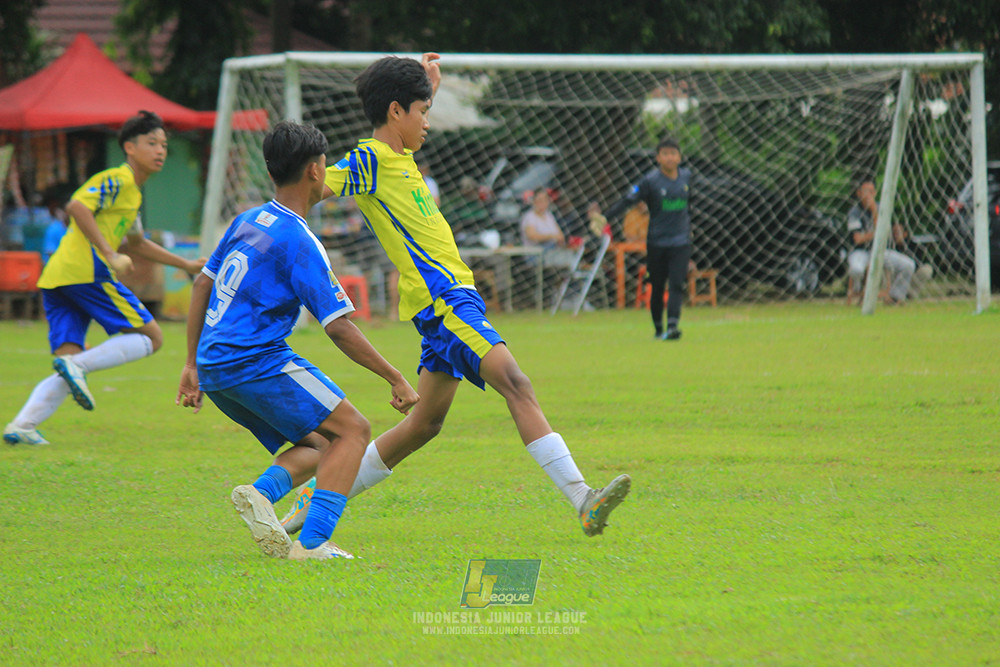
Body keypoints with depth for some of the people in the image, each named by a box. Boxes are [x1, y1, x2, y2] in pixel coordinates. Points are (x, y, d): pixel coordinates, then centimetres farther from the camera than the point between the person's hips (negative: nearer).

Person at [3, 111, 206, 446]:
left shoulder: (131, 191, 29)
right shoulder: (117, 180, -2)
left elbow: (137, 243, 44)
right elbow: (77, 206, -18)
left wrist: (185, 264, 45)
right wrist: (110, 254, -22)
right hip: (86, 271, -9)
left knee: (69, 363, 4)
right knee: (150, 337, -2)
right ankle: (77, 366, -19)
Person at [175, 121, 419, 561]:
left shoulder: (247, 221, 13)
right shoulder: (299, 243, -12)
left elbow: (202, 284, 20)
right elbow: (339, 329, -14)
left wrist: (192, 364, 24)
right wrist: (396, 379, -7)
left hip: (215, 367, 9)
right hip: (257, 360, -8)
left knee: (316, 447, 16)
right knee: (352, 429, -2)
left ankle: (261, 492, -13)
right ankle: (313, 543, -16)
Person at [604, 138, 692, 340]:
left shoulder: (686, 176, 6)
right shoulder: (650, 181, -9)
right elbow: (627, 201, -15)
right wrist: (603, 217, -27)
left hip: (681, 242, 2)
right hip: (657, 242, -2)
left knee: (677, 285, -13)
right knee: (657, 287, 8)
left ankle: (672, 326, -22)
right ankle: (658, 329, 22)